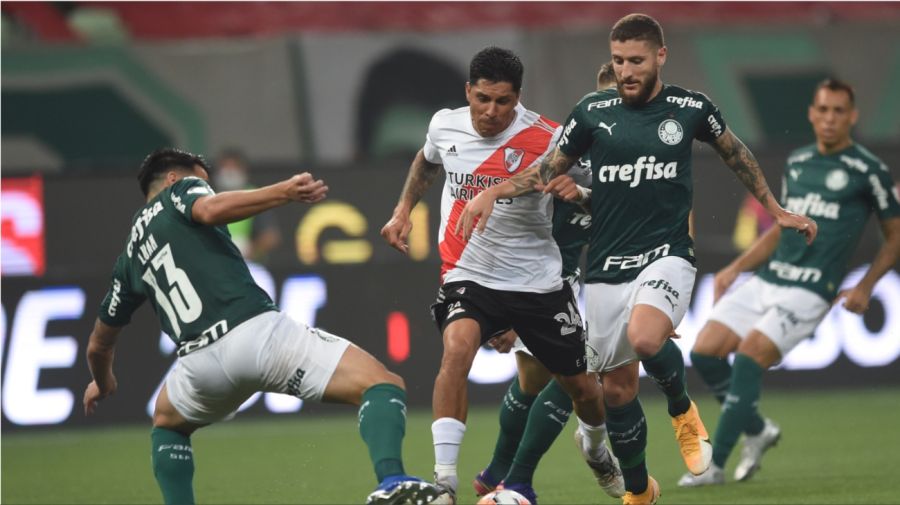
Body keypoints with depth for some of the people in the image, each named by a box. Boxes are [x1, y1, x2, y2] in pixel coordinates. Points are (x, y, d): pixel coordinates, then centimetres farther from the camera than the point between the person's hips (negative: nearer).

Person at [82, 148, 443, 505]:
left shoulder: (130, 256, 31)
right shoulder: (180, 190, 17)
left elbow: (99, 345, 40)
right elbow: (210, 209, -10)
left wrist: (103, 383, 60)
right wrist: (285, 192, -14)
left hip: (200, 361, 5)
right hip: (257, 330, -5)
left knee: (168, 424, 38)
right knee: (384, 386, -8)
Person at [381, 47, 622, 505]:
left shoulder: (546, 140, -16)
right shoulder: (445, 126, -5)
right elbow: (427, 161, 21)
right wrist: (403, 211, 16)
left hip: (537, 281, 0)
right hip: (468, 274, 0)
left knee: (578, 384, 11)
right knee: (457, 348, -31)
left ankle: (597, 448, 48)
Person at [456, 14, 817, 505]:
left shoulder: (690, 108, -2)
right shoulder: (593, 111, 0)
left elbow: (735, 153, 16)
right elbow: (549, 169, 11)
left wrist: (776, 211, 22)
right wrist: (492, 193, -3)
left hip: (667, 256, -3)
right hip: (606, 267, 3)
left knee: (645, 338, -32)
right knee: (617, 388, 6)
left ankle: (682, 410, -1)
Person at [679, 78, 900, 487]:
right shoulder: (796, 162, 15)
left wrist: (865, 287, -8)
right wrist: (736, 268, 14)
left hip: (809, 292, -6)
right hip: (765, 280, 6)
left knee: (749, 357, -20)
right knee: (704, 353, -7)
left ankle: (714, 465, -12)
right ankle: (757, 431, 16)